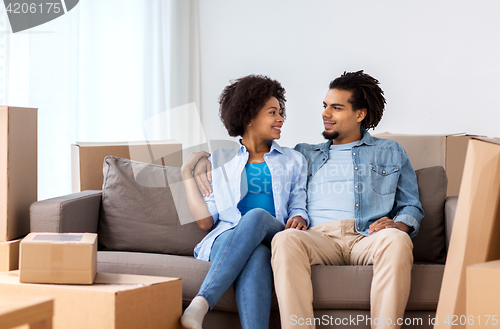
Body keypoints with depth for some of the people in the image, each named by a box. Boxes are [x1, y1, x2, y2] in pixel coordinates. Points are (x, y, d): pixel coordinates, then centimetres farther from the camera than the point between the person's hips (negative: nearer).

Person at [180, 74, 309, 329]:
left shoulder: (293, 161, 24)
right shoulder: (219, 160, 20)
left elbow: (298, 208, 16)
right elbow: (205, 220, 12)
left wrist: (299, 219, -8)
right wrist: (187, 172, 14)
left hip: (275, 239, 0)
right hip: (226, 240, 0)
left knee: (257, 215, -37)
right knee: (256, 256, -39)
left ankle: (201, 305, -49)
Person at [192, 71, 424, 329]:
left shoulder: (391, 153, 26)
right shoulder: (305, 154, 32)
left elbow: (412, 207, 21)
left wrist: (398, 224, -4)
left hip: (367, 238, -1)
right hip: (319, 237, 1)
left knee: (397, 241, -38)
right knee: (285, 240, -36)